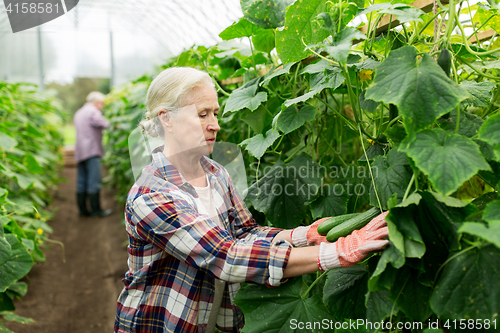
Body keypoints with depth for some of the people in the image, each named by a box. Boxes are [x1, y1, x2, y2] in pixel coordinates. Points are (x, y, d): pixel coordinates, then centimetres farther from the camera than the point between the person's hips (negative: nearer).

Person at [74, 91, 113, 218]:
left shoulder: (78, 113, 23)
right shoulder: (93, 112, -8)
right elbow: (104, 124, -21)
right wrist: (106, 121, 3)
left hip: (80, 152, 10)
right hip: (91, 151, -9)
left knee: (81, 183, 8)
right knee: (94, 182, -7)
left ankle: (83, 210, 11)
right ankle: (96, 210, -5)